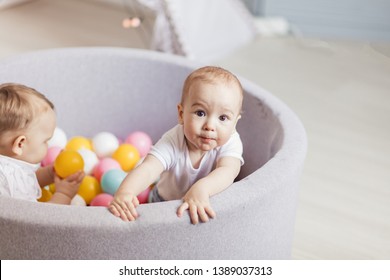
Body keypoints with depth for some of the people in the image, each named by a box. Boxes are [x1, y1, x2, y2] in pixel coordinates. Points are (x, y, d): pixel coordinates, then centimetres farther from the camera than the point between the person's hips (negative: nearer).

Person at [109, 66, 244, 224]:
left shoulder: (230, 142, -22)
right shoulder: (173, 142, -25)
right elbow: (148, 169, -39)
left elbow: (228, 171, -41)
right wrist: (124, 192, -60)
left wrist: (201, 188, -61)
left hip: (210, 207, 1)